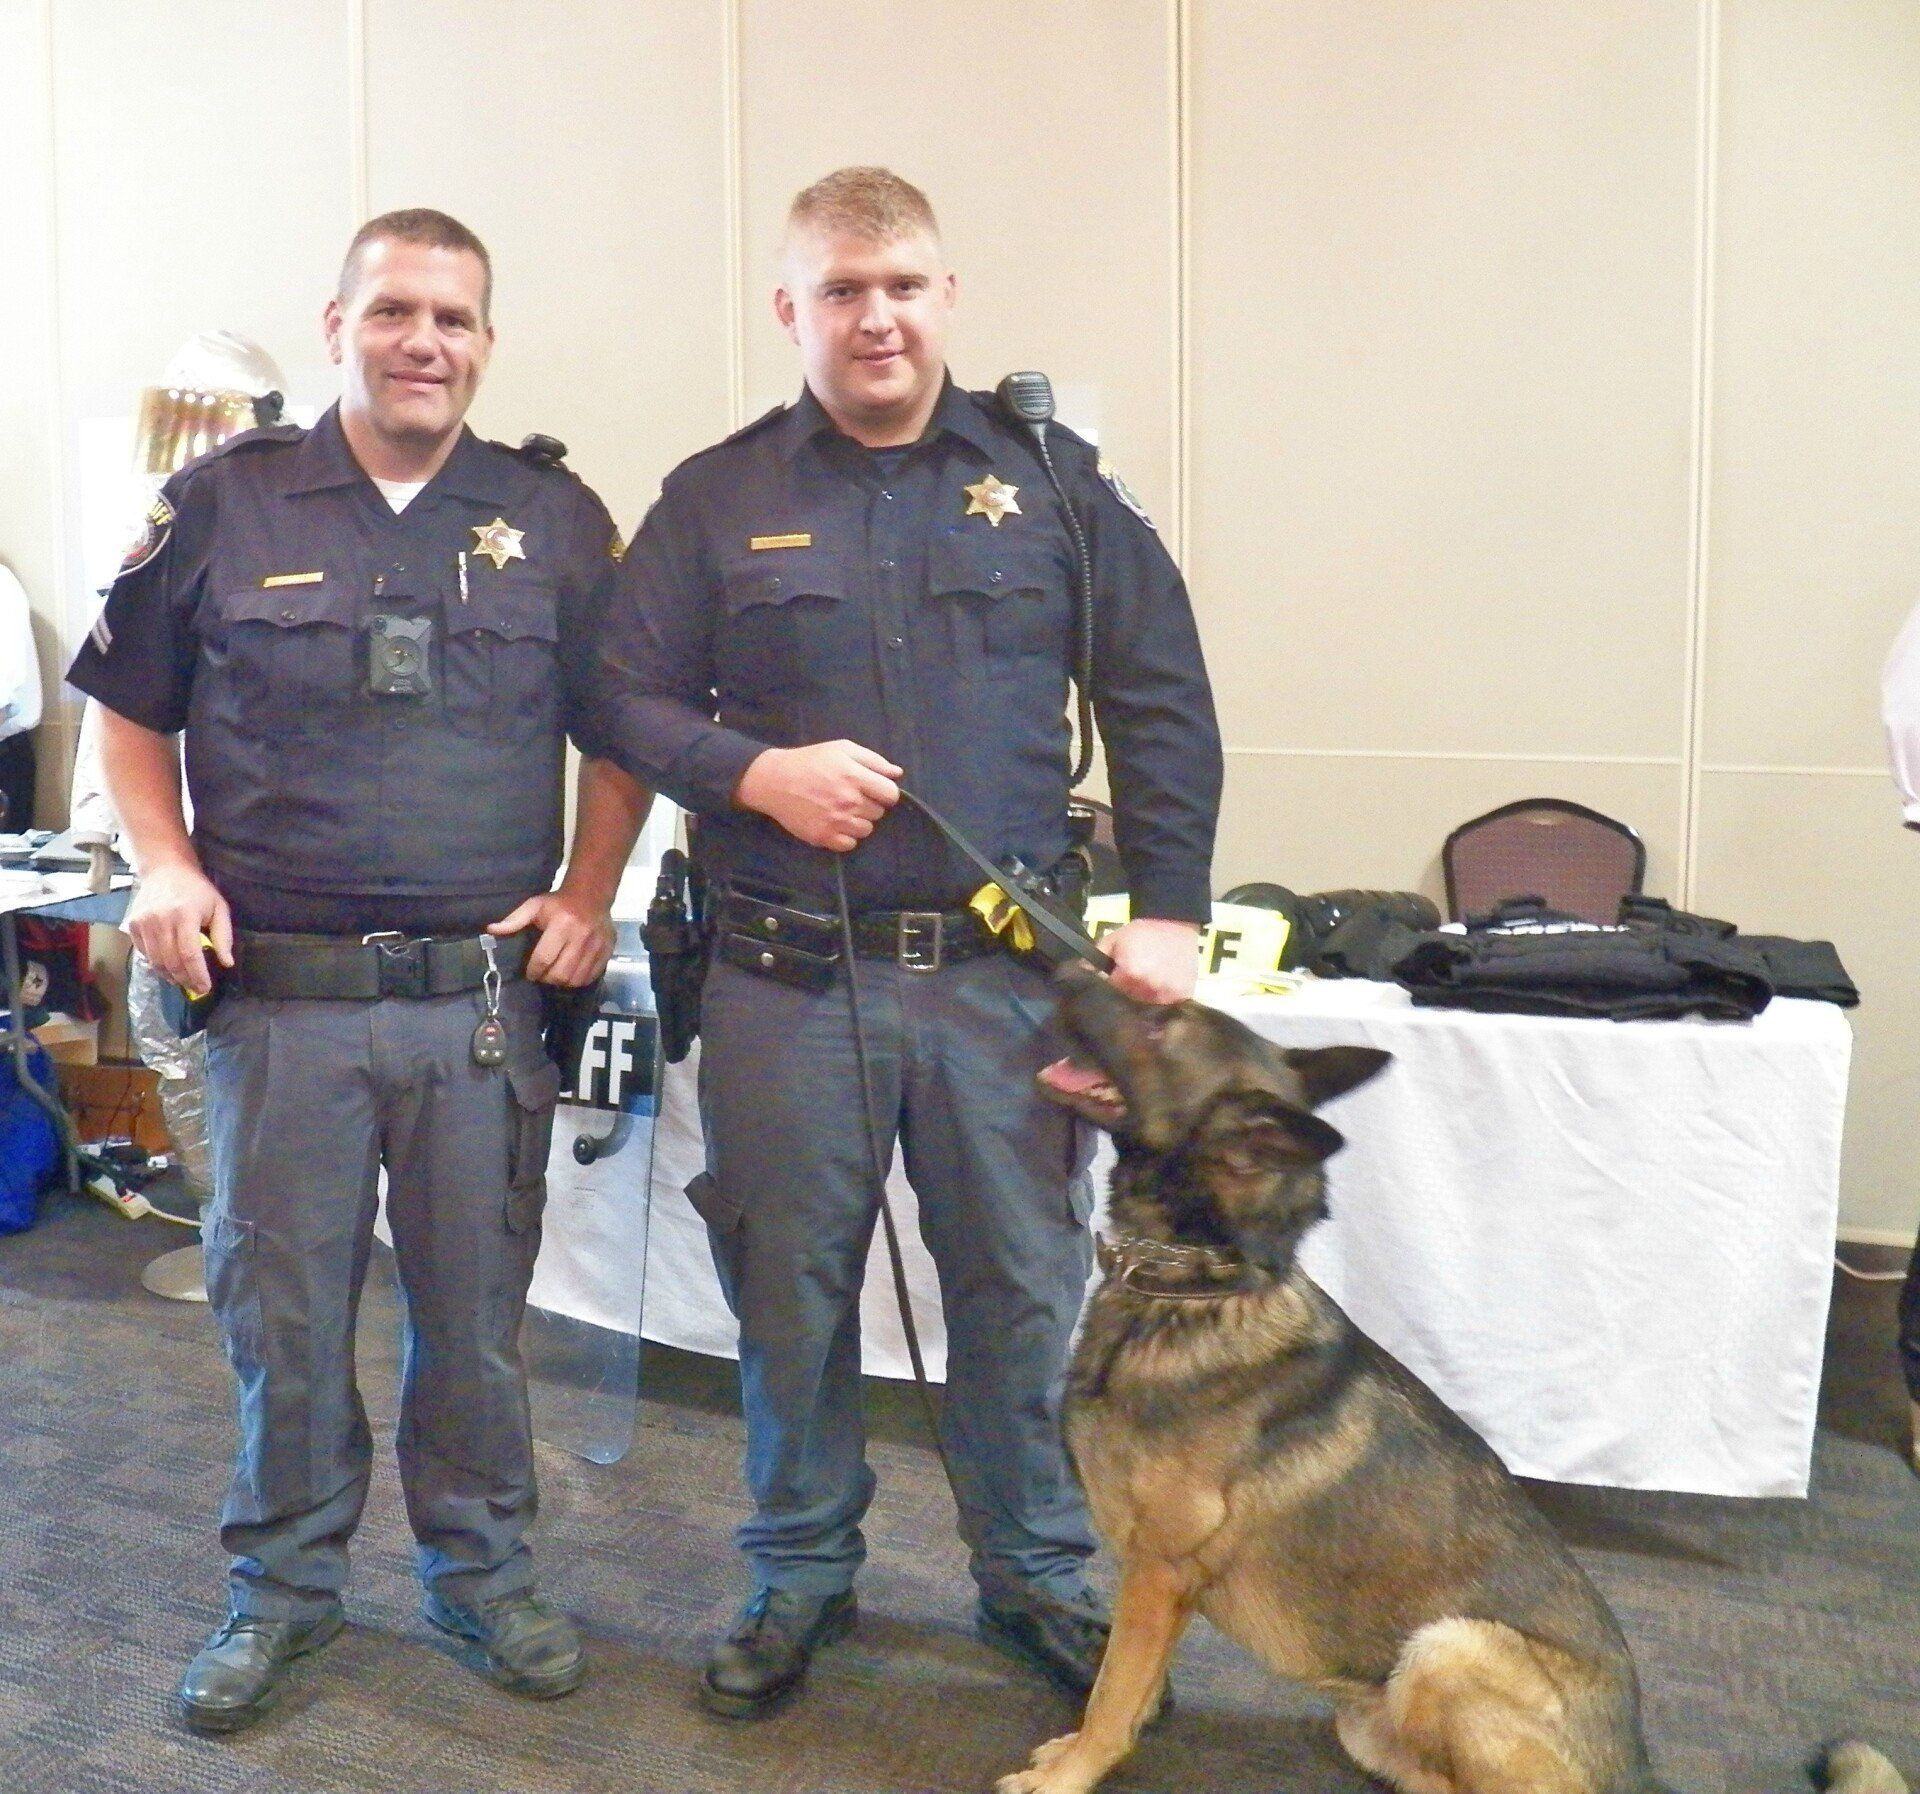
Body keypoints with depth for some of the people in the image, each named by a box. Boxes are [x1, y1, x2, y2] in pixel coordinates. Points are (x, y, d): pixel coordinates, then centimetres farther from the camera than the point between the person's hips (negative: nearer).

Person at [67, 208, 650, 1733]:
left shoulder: (553, 518, 6)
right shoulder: (226, 503, 3)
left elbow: (618, 735, 12)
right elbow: (131, 707, 12)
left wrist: (590, 894, 1)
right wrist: (164, 863, -2)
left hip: (489, 994, 1)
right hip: (280, 993, 0)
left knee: (478, 1308, 12)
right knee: (281, 1308, 10)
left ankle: (483, 1574, 32)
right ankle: (283, 1587, 32)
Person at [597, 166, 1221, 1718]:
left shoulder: (1050, 480, 6)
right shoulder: (718, 499, 5)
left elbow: (1162, 704, 5)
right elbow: (630, 699, 6)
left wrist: (1166, 914, -1)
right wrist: (754, 771, -13)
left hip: (1008, 970, 0)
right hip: (787, 978, 0)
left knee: (1024, 1285, 10)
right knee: (790, 1287, 11)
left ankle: (1036, 1574, 32)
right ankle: (799, 1575, 33)